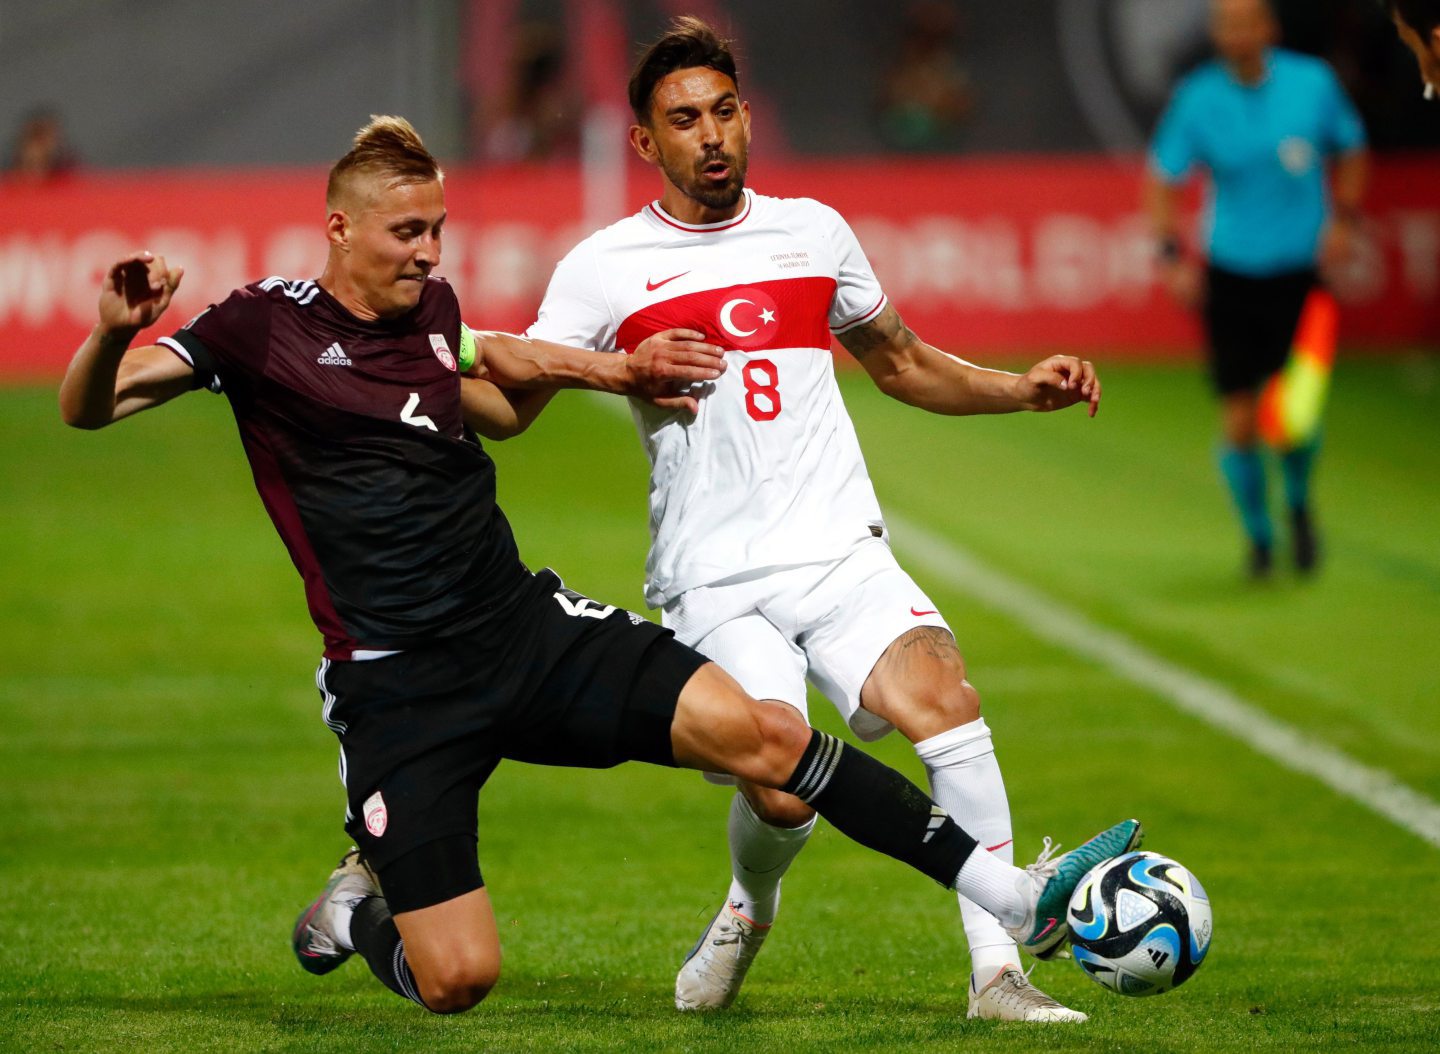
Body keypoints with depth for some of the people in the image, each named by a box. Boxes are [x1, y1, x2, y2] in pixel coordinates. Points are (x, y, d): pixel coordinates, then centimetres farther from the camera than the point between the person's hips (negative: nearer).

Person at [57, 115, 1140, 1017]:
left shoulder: (432, 307, 11)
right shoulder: (268, 324, -8)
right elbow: (90, 409, -15)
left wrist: (601, 370, 31)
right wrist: (114, 332, -35)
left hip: (529, 628, 5)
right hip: (399, 685, -5)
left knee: (760, 732, -13)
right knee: (456, 980, -13)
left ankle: (1018, 896, -12)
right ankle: (355, 910, 23)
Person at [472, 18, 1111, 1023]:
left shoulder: (812, 232, 14)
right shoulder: (605, 269, 5)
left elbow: (901, 364, 27)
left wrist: (1024, 388, 13)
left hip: (842, 555, 2)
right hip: (713, 586, -2)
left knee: (945, 701, -25)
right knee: (783, 796, -20)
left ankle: (997, 974, -22)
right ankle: (749, 911, 18)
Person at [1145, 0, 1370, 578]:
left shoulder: (1313, 83, -4)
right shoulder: (1197, 99, -6)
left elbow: (1350, 151, 12)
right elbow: (1163, 178, 5)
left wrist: (1343, 220, -1)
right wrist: (1172, 254, -6)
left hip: (1299, 272, 0)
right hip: (1228, 275, 0)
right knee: (1239, 420, -2)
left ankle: (1299, 503, 22)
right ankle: (1258, 536, 22)